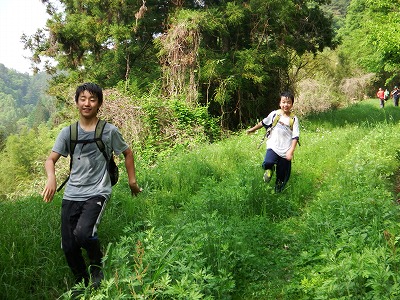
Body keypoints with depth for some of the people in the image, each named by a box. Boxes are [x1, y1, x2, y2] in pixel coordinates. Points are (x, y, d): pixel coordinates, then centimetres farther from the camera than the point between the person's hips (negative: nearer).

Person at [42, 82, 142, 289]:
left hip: (97, 193, -4)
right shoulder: (68, 132, 4)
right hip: (71, 195, 4)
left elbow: (127, 153, 11)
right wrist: (51, 178, -23)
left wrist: (132, 181, 9)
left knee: (82, 233, -28)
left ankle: (97, 264, 5)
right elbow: (51, 159, -2)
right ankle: (82, 283, 31)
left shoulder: (109, 131, -3)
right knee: (68, 247, 4)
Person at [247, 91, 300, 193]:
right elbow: (263, 123, 18)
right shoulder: (274, 114, 0)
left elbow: (295, 137, -5)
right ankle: (269, 169, 9)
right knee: (268, 163, -28)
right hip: (273, 147, 0)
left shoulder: (293, 119, -3)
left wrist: (291, 151, -15)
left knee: (282, 175, 8)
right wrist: (252, 129, 28)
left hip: (285, 151, 0)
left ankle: (278, 191, 34)